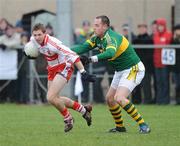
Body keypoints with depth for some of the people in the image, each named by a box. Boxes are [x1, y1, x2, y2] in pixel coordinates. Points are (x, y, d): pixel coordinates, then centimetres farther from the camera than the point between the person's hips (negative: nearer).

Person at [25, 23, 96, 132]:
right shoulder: (34, 40, -10)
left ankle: (68, 118, 6)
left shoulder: (52, 43, -32)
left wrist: (83, 72, -38)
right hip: (52, 69, 9)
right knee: (54, 99, 14)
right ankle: (83, 109, 28)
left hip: (64, 68, -9)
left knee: (51, 98, -19)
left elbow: (72, 55, -34)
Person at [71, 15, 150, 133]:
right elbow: (84, 47, -3)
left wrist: (92, 59, -57)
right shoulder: (97, 38, 2)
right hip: (120, 71, 10)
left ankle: (143, 125, -17)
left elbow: (110, 53, -47)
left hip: (133, 69, -10)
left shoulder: (112, 37, -27)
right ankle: (120, 127, 27)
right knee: (110, 98, 12)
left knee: (119, 98, -23)